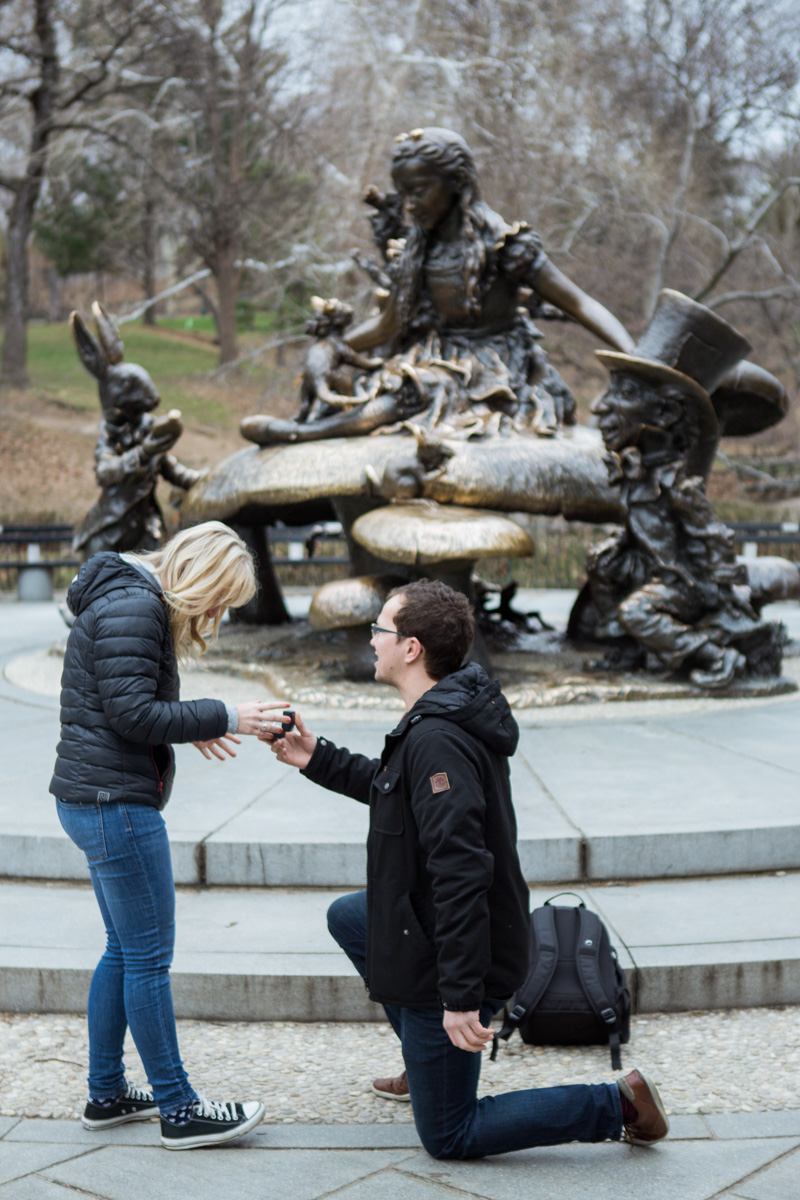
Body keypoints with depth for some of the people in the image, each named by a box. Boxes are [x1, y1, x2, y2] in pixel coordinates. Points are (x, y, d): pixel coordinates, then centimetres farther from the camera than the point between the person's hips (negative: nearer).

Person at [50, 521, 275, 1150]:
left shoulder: (135, 601, 16)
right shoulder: (132, 608, -16)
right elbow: (132, 714, -21)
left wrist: (192, 729, 8)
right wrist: (221, 718, -14)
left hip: (97, 800, 11)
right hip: (116, 803, -11)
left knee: (125, 950, 18)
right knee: (149, 956, -3)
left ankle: (106, 1092, 28)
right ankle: (179, 1109, 7)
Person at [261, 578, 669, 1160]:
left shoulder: (437, 739, -28)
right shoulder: (453, 714, 4)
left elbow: (461, 871, -33)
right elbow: (393, 787, 23)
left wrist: (461, 995, -32)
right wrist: (318, 759, 18)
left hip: (448, 958, -9)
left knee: (448, 1137, 5)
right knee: (346, 916, 30)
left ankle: (615, 1105, 0)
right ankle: (426, 1062, 33)